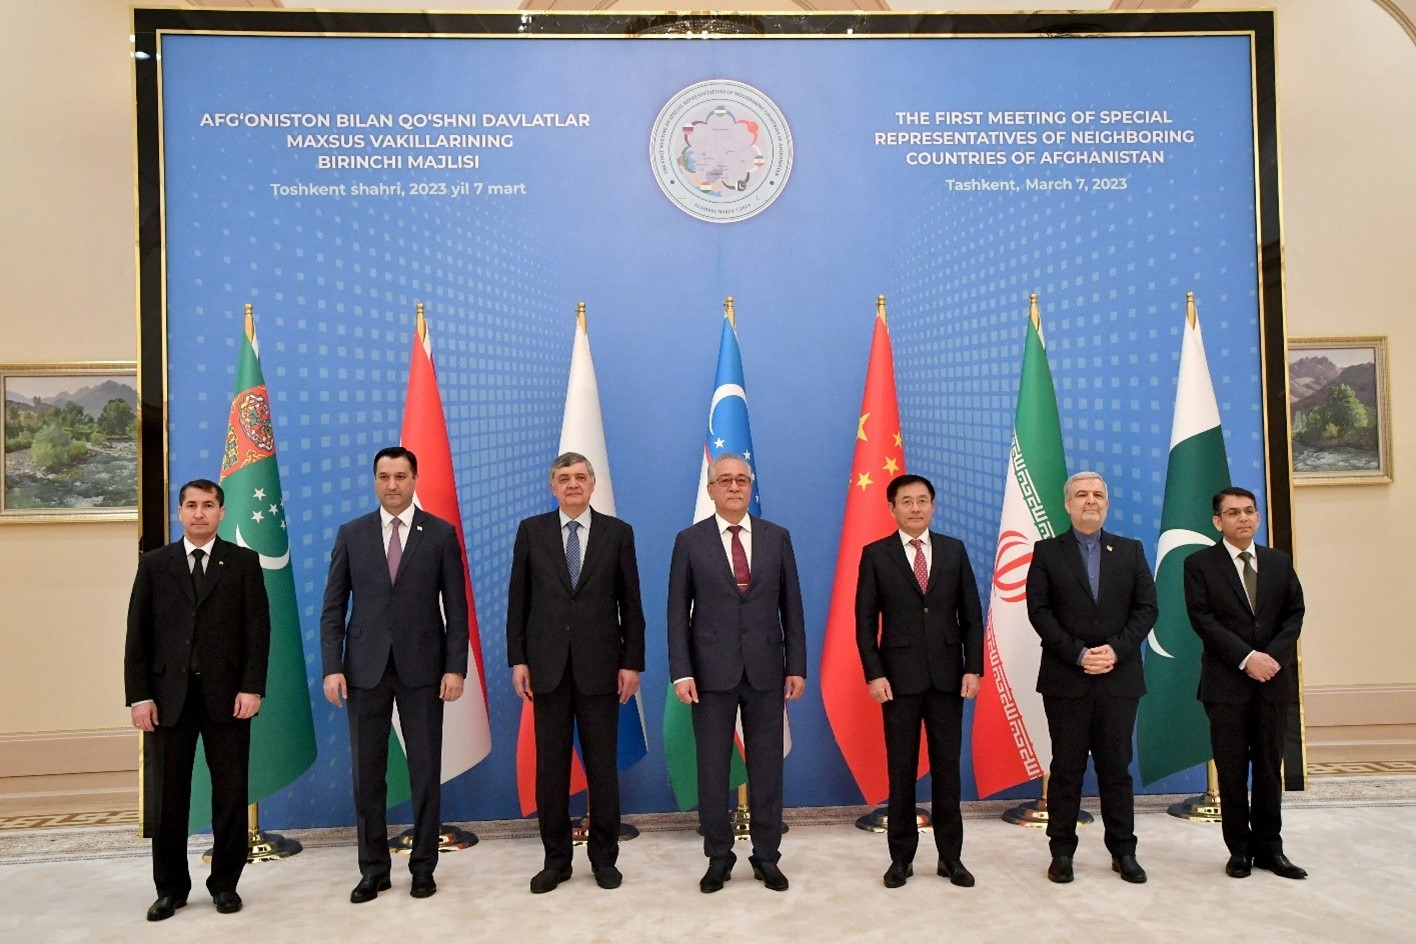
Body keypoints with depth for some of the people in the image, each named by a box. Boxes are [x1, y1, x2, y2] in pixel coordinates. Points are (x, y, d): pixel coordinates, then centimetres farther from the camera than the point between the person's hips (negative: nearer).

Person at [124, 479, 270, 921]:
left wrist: (251, 687, -9)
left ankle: (225, 883, 17)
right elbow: (138, 634, 4)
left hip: (226, 694, -1)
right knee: (170, 794, 7)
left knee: (230, 793, 4)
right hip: (169, 696, 1)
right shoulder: (154, 564, 8)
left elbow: (258, 629, 0)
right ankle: (171, 887, 20)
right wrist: (139, 695, -3)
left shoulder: (243, 562, 5)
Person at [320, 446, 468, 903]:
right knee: (368, 772, 7)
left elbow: (456, 607, 0)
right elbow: (333, 608, 4)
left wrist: (456, 667, -6)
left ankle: (423, 867, 19)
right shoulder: (351, 534, 5)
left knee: (425, 771, 5)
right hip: (365, 668, 2)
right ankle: (373, 869, 20)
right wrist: (332, 668, -5)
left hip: (421, 667, -1)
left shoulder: (441, 533, 1)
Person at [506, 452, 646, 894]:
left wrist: (632, 662, -2)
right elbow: (518, 600, 4)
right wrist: (517, 660, -1)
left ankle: (604, 858, 21)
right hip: (548, 665, 1)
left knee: (602, 765, 7)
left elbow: (631, 604, 2)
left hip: (599, 666, -1)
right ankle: (556, 859, 21)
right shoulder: (531, 530, 4)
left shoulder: (617, 532, 2)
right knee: (551, 766, 7)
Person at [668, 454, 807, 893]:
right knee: (712, 768, 7)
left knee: (766, 767, 8)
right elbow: (678, 611, -1)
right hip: (712, 671, -1)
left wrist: (797, 666, 1)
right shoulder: (690, 541, 0)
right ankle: (718, 857, 22)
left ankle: (767, 857, 22)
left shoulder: (777, 537, 5)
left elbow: (791, 606, 6)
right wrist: (681, 672, -8)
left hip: (765, 670, 1)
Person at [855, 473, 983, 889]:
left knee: (947, 768, 8)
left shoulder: (954, 550, 6)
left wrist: (973, 668, -2)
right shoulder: (875, 554, 0)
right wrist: (874, 674, -9)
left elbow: (971, 615, 6)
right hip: (899, 678, -2)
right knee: (902, 770, 6)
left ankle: (951, 857, 19)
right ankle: (901, 857, 16)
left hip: (948, 676, 2)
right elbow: (865, 622, -2)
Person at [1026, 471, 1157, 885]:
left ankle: (1123, 851, 19)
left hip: (1119, 677, 2)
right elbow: (1039, 611, -4)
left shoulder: (1131, 551, 10)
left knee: (1116, 768, 8)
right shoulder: (1046, 552, 3)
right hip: (1065, 679, -2)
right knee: (1066, 769, 4)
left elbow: (1146, 608, 3)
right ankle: (1062, 851, 13)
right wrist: (1078, 654, -13)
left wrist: (1116, 649, -11)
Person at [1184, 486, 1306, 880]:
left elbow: (1295, 612, 6)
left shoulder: (1279, 562, 11)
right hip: (1226, 683, -3)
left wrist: (1273, 655, -10)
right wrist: (1247, 658, -16)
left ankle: (1269, 847, 19)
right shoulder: (1199, 564, -1)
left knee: (1270, 768, 9)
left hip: (1274, 680, 3)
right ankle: (1240, 849, 13)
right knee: (1232, 770, 3)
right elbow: (1203, 619, -8)